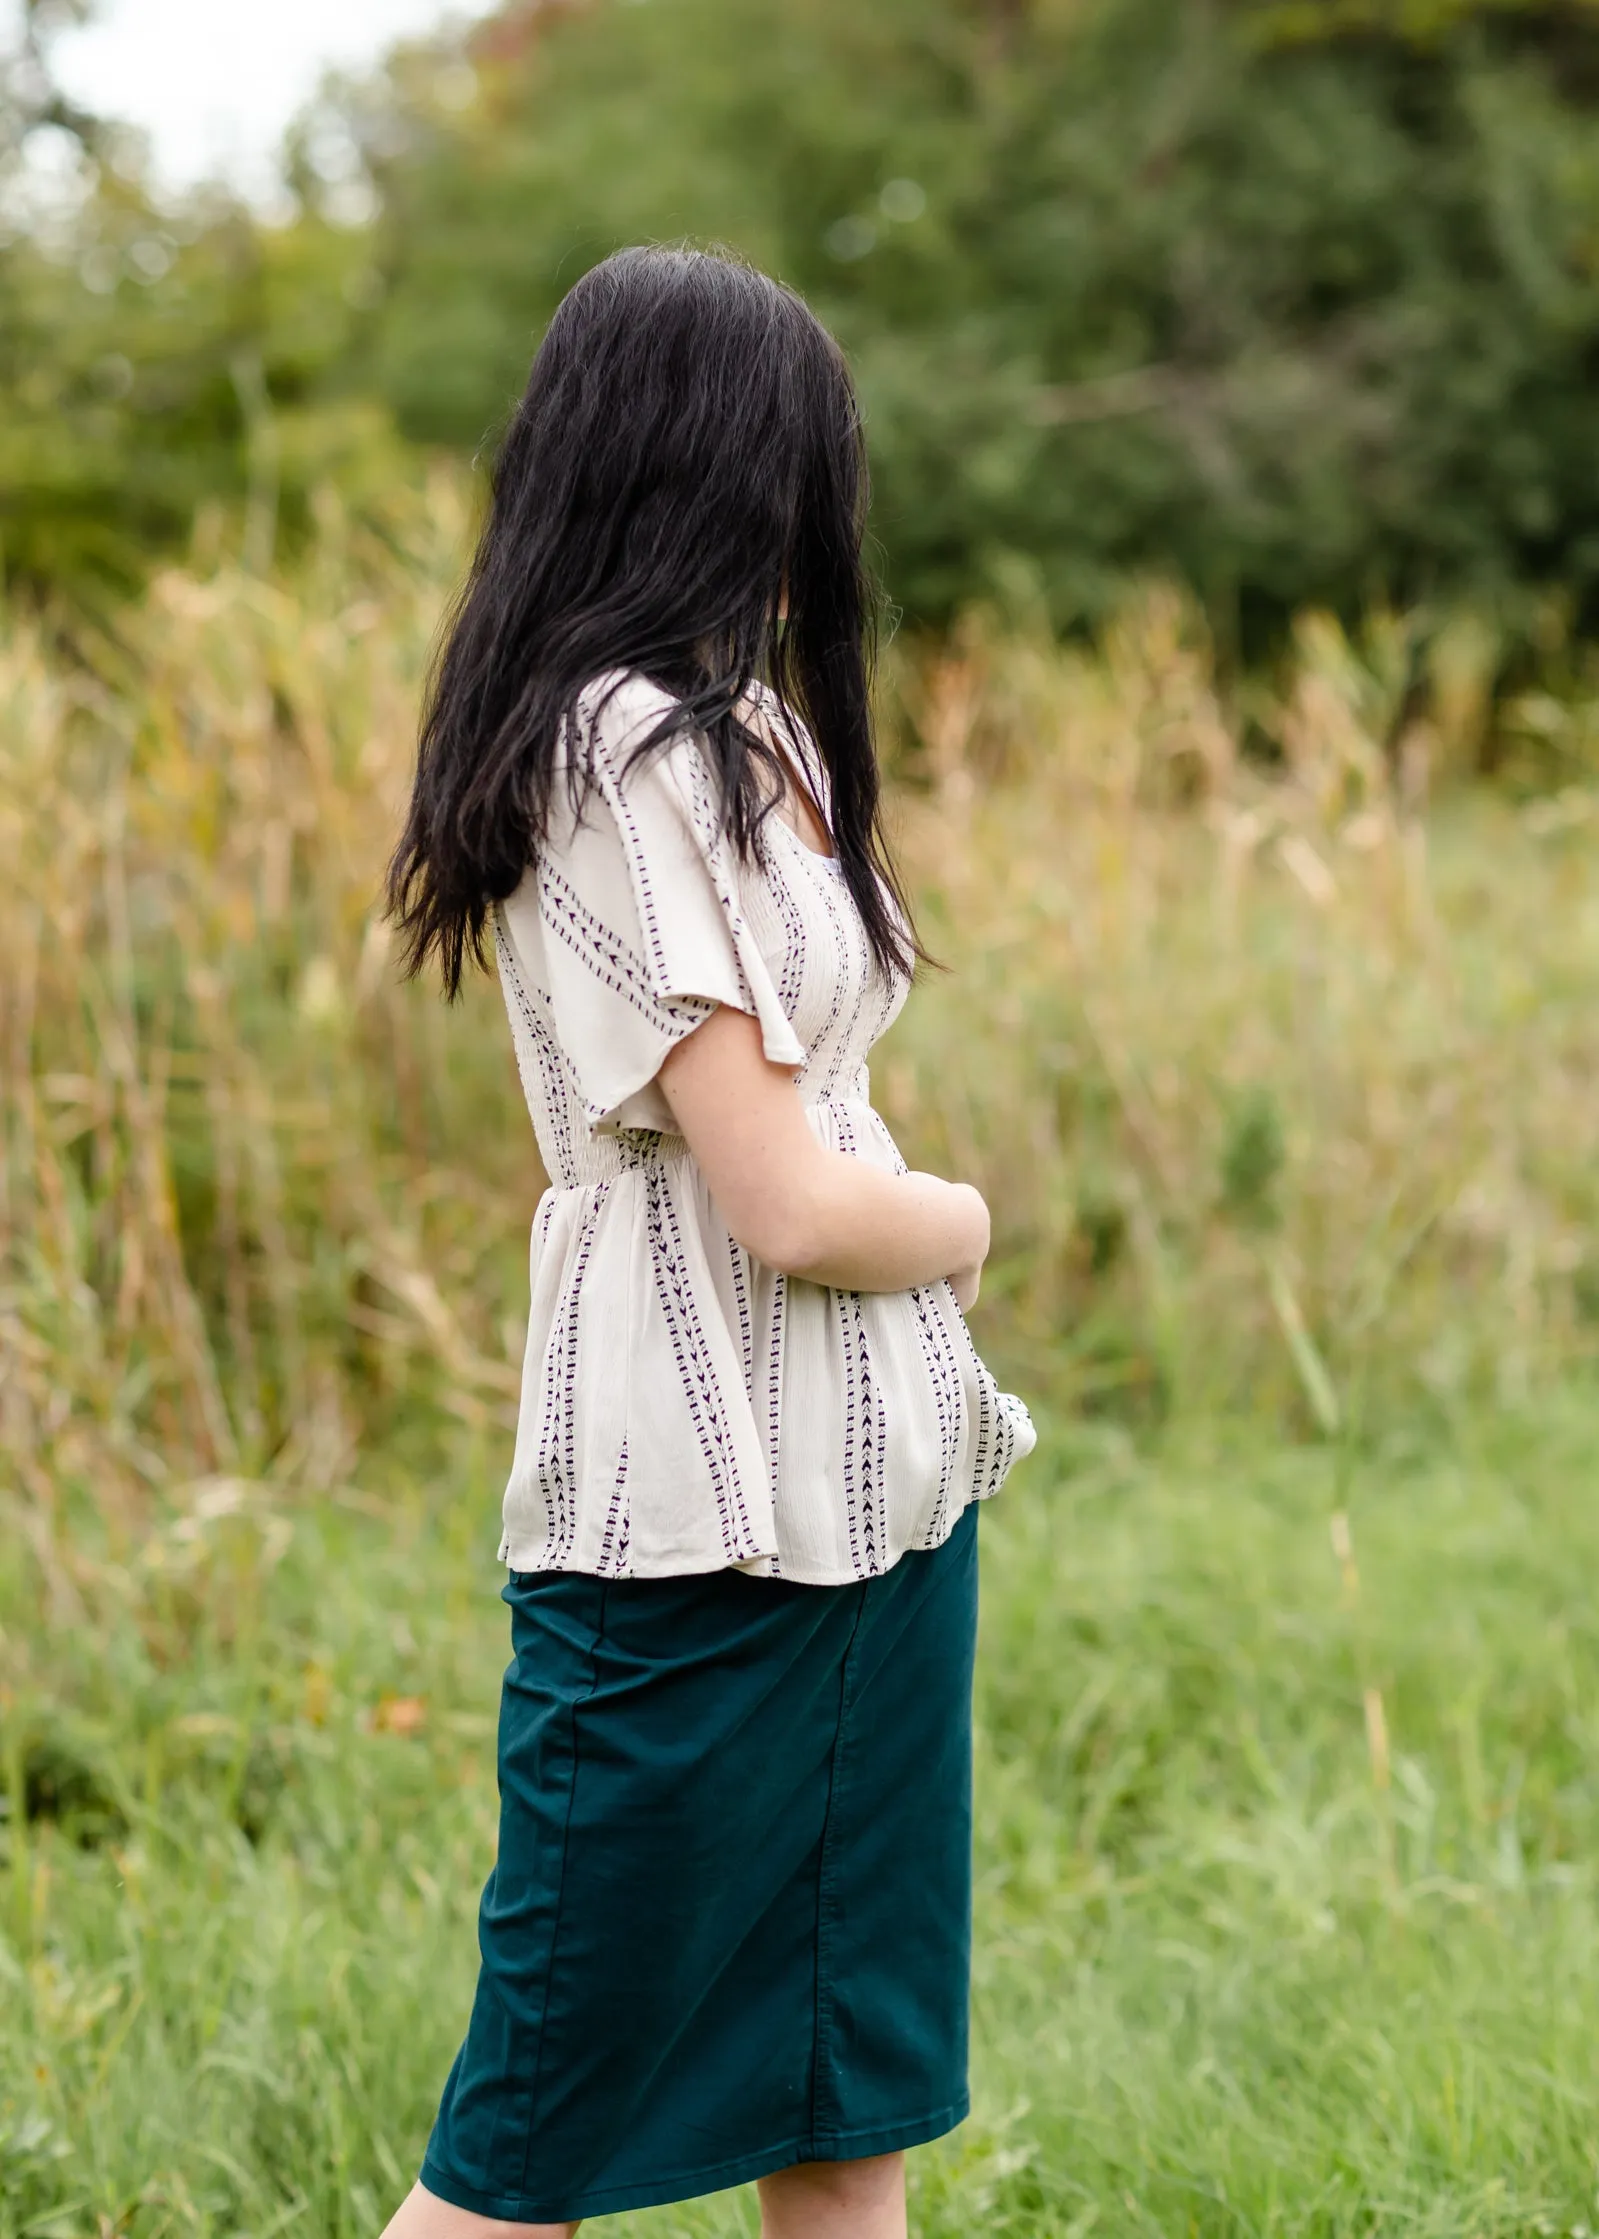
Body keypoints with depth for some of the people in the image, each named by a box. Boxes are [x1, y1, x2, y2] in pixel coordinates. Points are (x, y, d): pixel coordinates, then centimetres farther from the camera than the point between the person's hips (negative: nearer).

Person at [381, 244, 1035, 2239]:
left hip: (874, 1473, 9)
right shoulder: (637, 752, -17)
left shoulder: (736, 731, 14)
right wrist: (966, 1221, -2)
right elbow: (791, 1204, -18)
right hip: (711, 1509, -9)